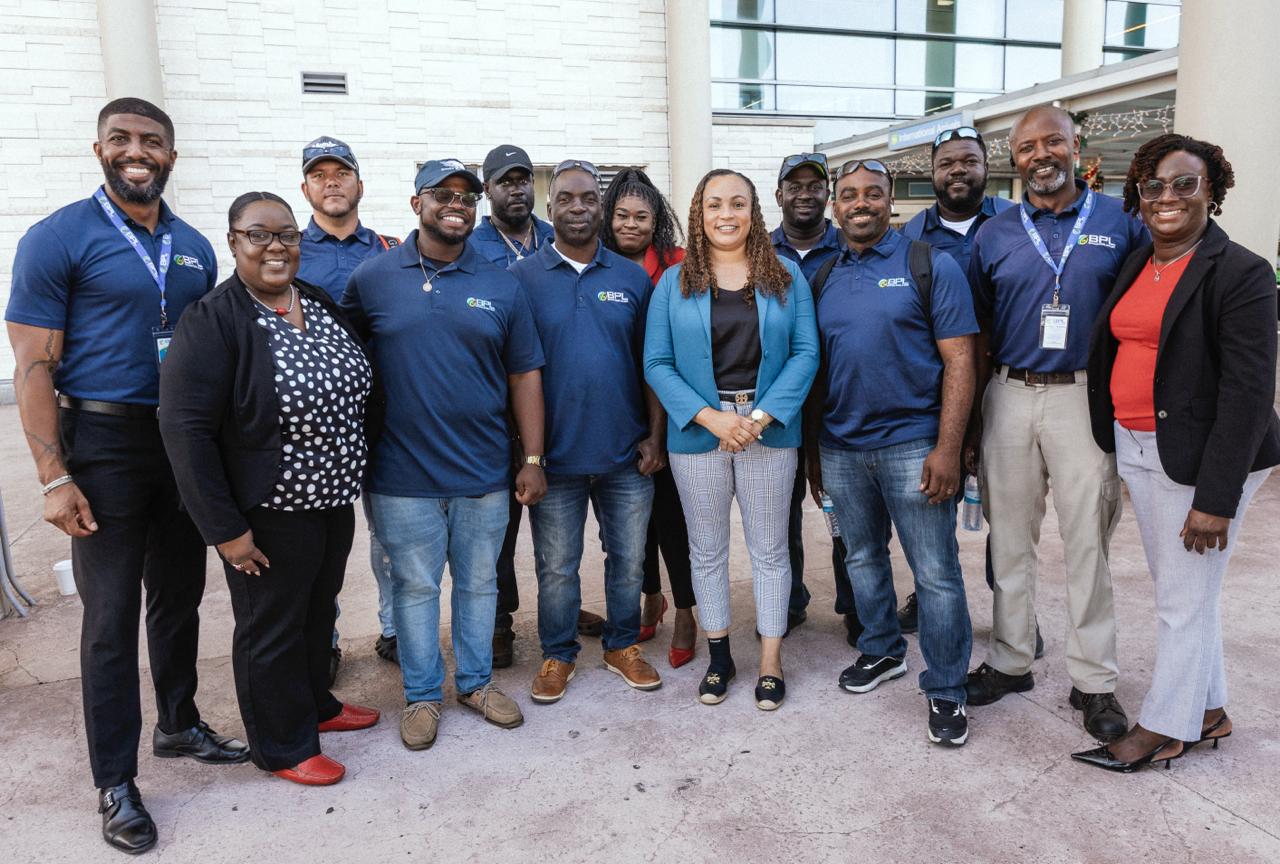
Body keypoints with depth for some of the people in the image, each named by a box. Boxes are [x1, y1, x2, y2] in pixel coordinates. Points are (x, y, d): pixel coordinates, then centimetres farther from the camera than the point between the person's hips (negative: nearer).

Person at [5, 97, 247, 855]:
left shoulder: (195, 249, 9)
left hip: (185, 443, 5)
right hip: (105, 447, -5)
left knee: (180, 596, 16)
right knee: (112, 616, 3)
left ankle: (180, 724, 36)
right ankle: (116, 782, 17)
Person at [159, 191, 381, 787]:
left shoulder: (320, 304, 4)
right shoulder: (213, 321, -17)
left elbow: (352, 392, 16)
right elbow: (185, 429, -20)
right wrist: (226, 528, -19)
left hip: (333, 500, 7)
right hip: (270, 515, -6)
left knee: (317, 611, 23)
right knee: (272, 629, 10)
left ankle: (315, 704, 45)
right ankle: (284, 746, 30)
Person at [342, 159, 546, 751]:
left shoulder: (502, 288, 3)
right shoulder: (372, 278, 0)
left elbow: (525, 375, 4)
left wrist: (533, 459, 0)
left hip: (485, 473, 2)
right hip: (402, 475, -1)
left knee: (479, 583, 14)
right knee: (415, 587, 11)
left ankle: (476, 682, 33)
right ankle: (422, 694, 28)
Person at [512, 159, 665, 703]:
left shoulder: (632, 278, 5)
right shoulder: (521, 278, -2)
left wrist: (654, 435, 0)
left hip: (627, 454, 2)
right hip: (554, 454, -2)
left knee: (629, 561, 14)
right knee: (556, 567, 11)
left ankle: (624, 645, 33)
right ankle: (558, 654, 30)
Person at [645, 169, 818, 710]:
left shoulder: (786, 277, 4)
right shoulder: (674, 283, 3)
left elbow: (805, 353, -2)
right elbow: (657, 363, -2)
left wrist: (762, 416, -14)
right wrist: (710, 417, -14)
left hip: (769, 430, 0)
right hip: (697, 432, 1)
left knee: (769, 548, 7)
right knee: (707, 550, 10)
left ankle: (771, 660, 20)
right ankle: (719, 657, 26)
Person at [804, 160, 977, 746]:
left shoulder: (931, 267, -3)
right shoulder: (824, 277, 10)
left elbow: (958, 361, -8)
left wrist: (946, 448, -16)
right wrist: (812, 450, 11)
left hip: (911, 445, -4)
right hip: (840, 448, 5)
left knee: (936, 573, 1)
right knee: (862, 559, 17)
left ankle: (945, 690, 16)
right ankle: (881, 652, 37)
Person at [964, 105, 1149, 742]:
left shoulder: (1120, 222, 3)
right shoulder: (993, 235, 7)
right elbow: (979, 334, 8)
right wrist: (968, 419, 4)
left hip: (1086, 397, -2)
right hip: (1008, 397, 2)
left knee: (1089, 541, 4)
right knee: (1009, 538, 10)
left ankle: (1093, 680, 18)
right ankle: (1010, 661, 25)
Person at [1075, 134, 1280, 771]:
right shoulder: (1136, 265, 10)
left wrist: (1216, 497, -19)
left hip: (1195, 456, -7)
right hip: (1134, 449, 7)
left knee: (1183, 599, 4)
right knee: (1176, 590, 17)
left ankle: (1164, 728, 20)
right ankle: (1208, 711, 34)